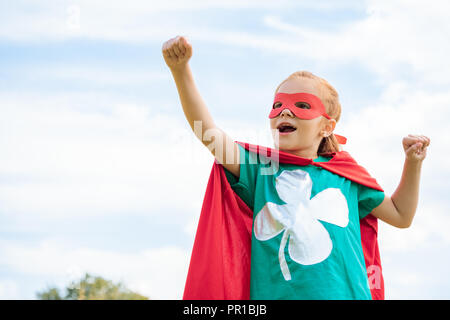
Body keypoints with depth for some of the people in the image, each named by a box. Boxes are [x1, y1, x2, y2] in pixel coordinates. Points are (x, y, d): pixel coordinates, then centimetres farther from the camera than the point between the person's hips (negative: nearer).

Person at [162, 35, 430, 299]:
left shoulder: (345, 174, 15)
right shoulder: (259, 169, 11)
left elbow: (400, 216, 26)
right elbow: (207, 132, -2)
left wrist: (413, 163, 14)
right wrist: (180, 69, -13)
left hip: (344, 293, 1)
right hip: (274, 295, 0)